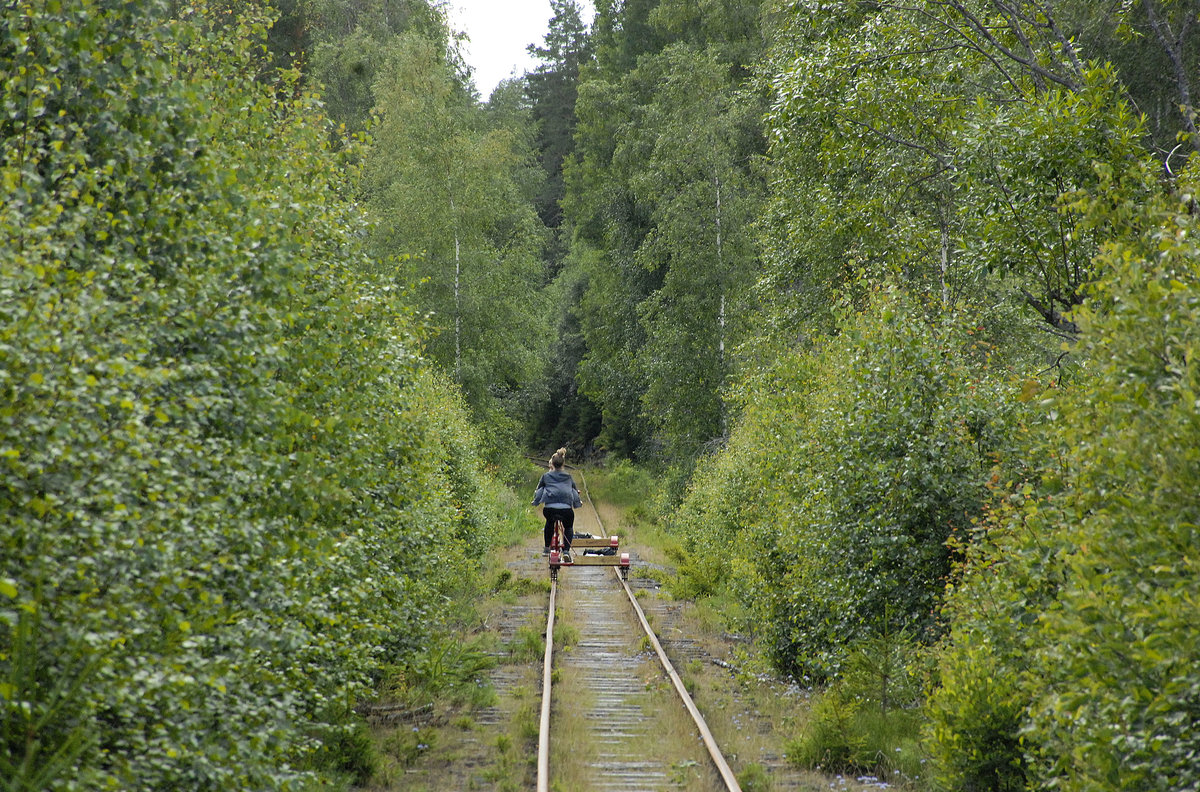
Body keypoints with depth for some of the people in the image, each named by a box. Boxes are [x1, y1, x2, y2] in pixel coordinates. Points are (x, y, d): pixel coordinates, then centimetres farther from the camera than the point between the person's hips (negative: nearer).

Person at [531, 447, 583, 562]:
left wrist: (535, 501, 44)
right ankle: (566, 551, 3)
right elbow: (575, 491, 32)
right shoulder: (568, 477, 20)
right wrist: (578, 502, 51)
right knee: (569, 527, 26)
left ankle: (546, 548, 31)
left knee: (549, 522, 34)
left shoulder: (546, 476, 17)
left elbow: (539, 491, 25)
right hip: (566, 508, 0)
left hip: (549, 508, 0)